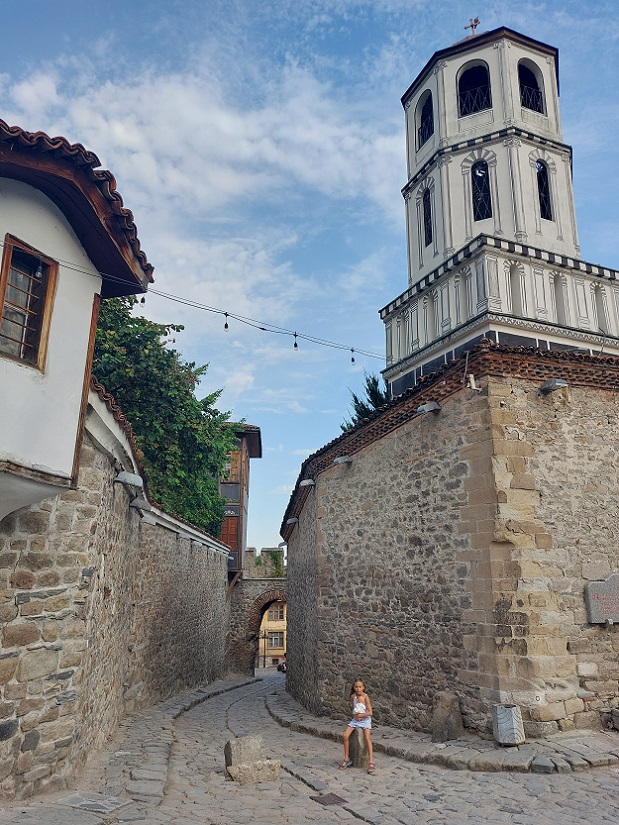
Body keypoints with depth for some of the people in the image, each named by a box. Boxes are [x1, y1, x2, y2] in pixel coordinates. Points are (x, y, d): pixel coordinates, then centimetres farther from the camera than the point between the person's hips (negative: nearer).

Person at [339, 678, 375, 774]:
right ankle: (346, 759, -1)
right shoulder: (353, 696, -1)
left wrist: (359, 715, -12)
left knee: (367, 738, -26)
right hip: (355, 719, 4)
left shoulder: (366, 697, -13)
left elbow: (370, 713, -17)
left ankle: (371, 762, -24)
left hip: (365, 720, -4)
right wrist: (356, 716, -7)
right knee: (345, 735, -15)